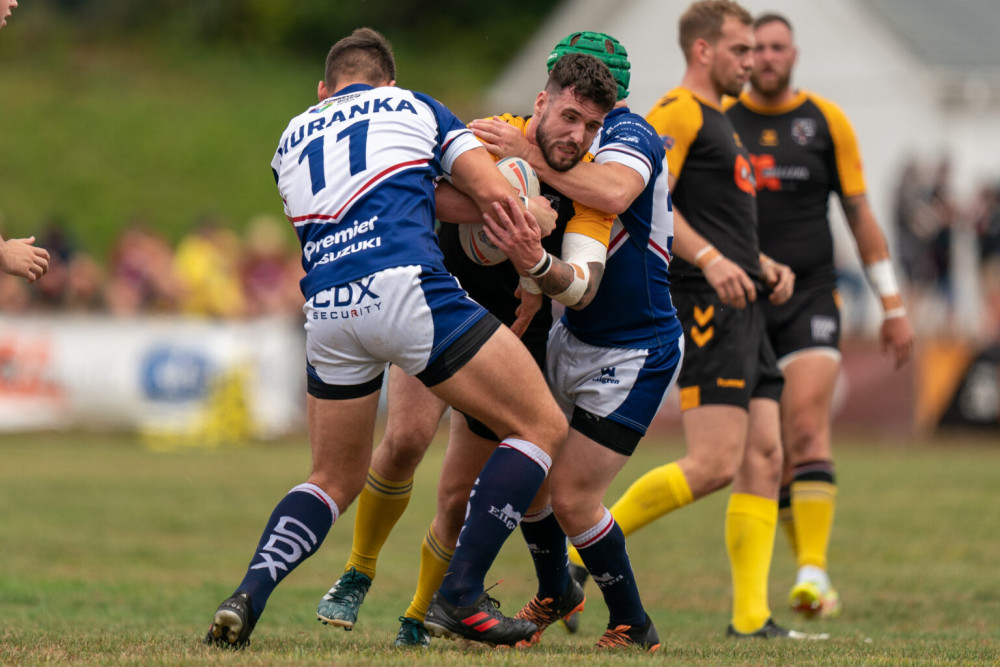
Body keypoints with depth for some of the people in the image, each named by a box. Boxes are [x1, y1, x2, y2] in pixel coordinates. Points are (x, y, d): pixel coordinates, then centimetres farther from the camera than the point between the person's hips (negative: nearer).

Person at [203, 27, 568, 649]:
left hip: (326, 312, 5)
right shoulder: (415, 107, 20)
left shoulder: (292, 140, 29)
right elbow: (495, 195, 10)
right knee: (542, 425, 8)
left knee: (336, 477, 24)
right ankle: (464, 595, 0)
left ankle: (247, 597, 3)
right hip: (406, 288, -5)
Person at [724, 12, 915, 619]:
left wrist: (893, 305, 7)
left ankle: (814, 572, -24)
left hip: (810, 297, -2)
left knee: (808, 426, -19)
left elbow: (860, 214, 8)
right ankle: (810, 566, 15)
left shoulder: (827, 121, 4)